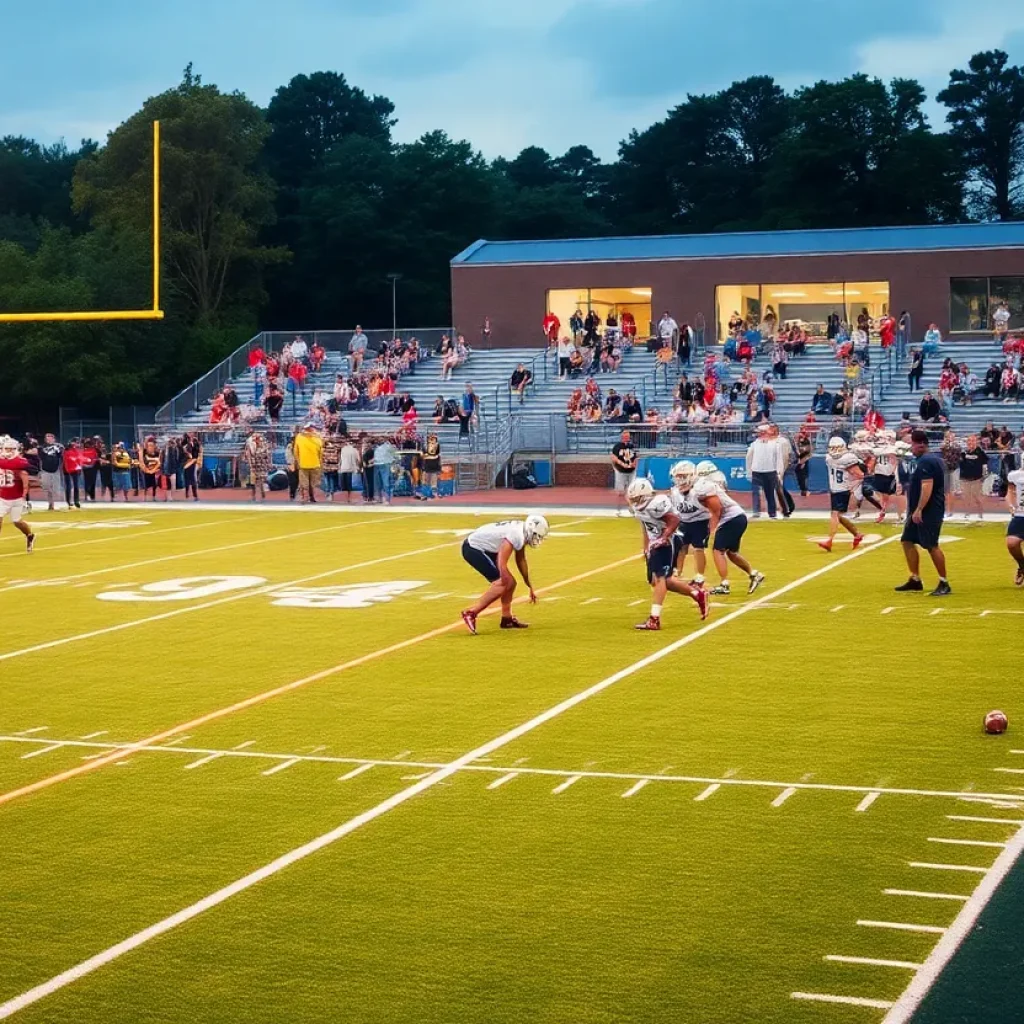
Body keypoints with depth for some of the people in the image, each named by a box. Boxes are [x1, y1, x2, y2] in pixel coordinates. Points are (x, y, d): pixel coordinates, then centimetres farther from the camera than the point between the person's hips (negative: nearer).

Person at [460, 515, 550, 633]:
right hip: (473, 548, -10)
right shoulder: (516, 536, -25)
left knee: (509, 583, 10)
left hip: (484, 548, 10)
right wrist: (507, 583, -21)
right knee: (502, 584, -15)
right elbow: (501, 564, -27)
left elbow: (521, 560, 18)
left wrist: (530, 587, 23)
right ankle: (471, 614, -13)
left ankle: (507, 619, 20)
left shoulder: (522, 532, 5)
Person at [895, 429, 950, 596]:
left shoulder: (925, 462, -16)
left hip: (928, 512, -11)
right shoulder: (934, 460, 17)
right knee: (907, 541, 13)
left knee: (932, 546, -9)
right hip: (920, 512, 11)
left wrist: (919, 510, -28)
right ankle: (915, 580, 18)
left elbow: (927, 487, -26)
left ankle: (944, 584, -5)